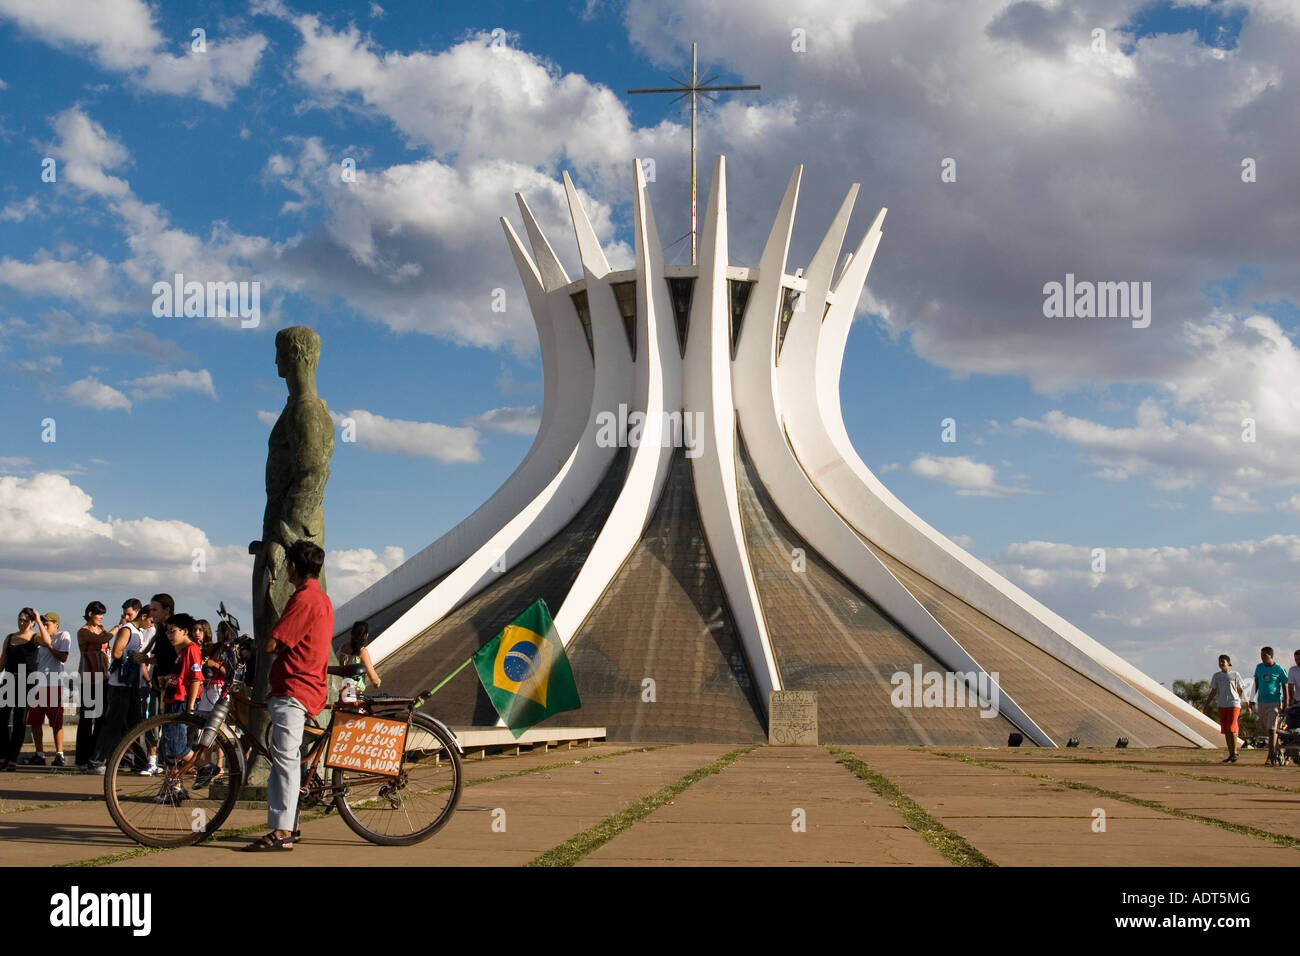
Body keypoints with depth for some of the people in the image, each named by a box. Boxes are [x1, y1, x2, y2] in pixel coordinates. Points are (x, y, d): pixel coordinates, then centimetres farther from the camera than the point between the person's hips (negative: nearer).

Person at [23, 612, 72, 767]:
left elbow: (63, 657, -11)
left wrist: (49, 646, -9)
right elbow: (36, 661, 18)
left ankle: (59, 755, 1)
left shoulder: (63, 636, 1)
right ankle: (39, 755, 10)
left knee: (56, 722, -4)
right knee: (34, 721, 4)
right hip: (38, 684, 6)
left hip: (54, 684, -6)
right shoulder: (40, 639, 17)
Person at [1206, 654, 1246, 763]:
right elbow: (1213, 691, 12)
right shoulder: (1216, 676, 10)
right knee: (1225, 731, 6)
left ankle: (1234, 753, -6)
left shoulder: (1235, 675, 1)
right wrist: (1206, 704, 6)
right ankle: (1231, 754, 12)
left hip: (1234, 704, -4)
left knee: (1231, 729, -13)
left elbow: (1240, 691, 5)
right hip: (1222, 705, 4)